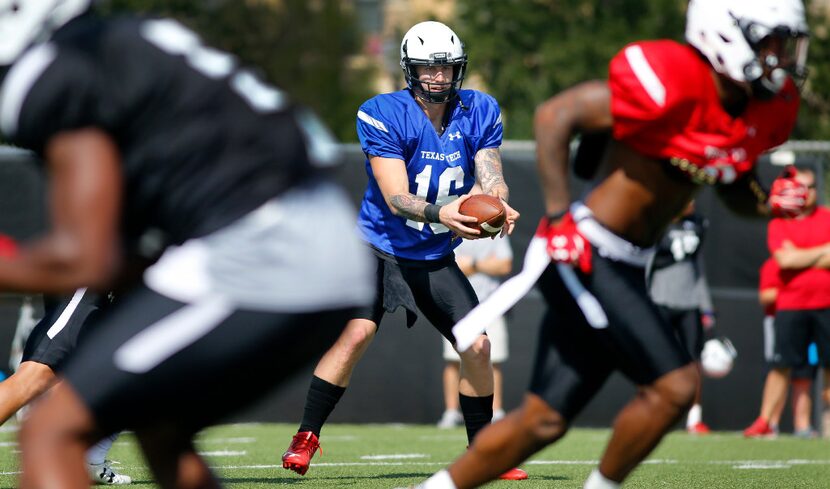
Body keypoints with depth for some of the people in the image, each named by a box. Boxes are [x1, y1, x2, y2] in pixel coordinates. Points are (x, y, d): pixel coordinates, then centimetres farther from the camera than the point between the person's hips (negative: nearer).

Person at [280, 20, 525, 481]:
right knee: (356, 334, -22)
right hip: (381, 248, -4)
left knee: (477, 347, -4)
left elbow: (491, 180, -8)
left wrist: (497, 205, -33)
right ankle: (306, 438, -10)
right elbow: (396, 198, -23)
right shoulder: (384, 115, -16)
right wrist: (439, 213, -43)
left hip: (435, 259, 4)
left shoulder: (479, 114, -2)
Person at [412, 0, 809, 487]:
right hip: (586, 258, -9)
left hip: (624, 269, 9)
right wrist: (559, 217, -19)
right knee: (675, 384, -14)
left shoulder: (765, 109, 6)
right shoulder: (675, 83, -20)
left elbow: (733, 187, 22)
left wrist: (769, 204, -1)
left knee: (544, 420, 10)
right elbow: (555, 115, -17)